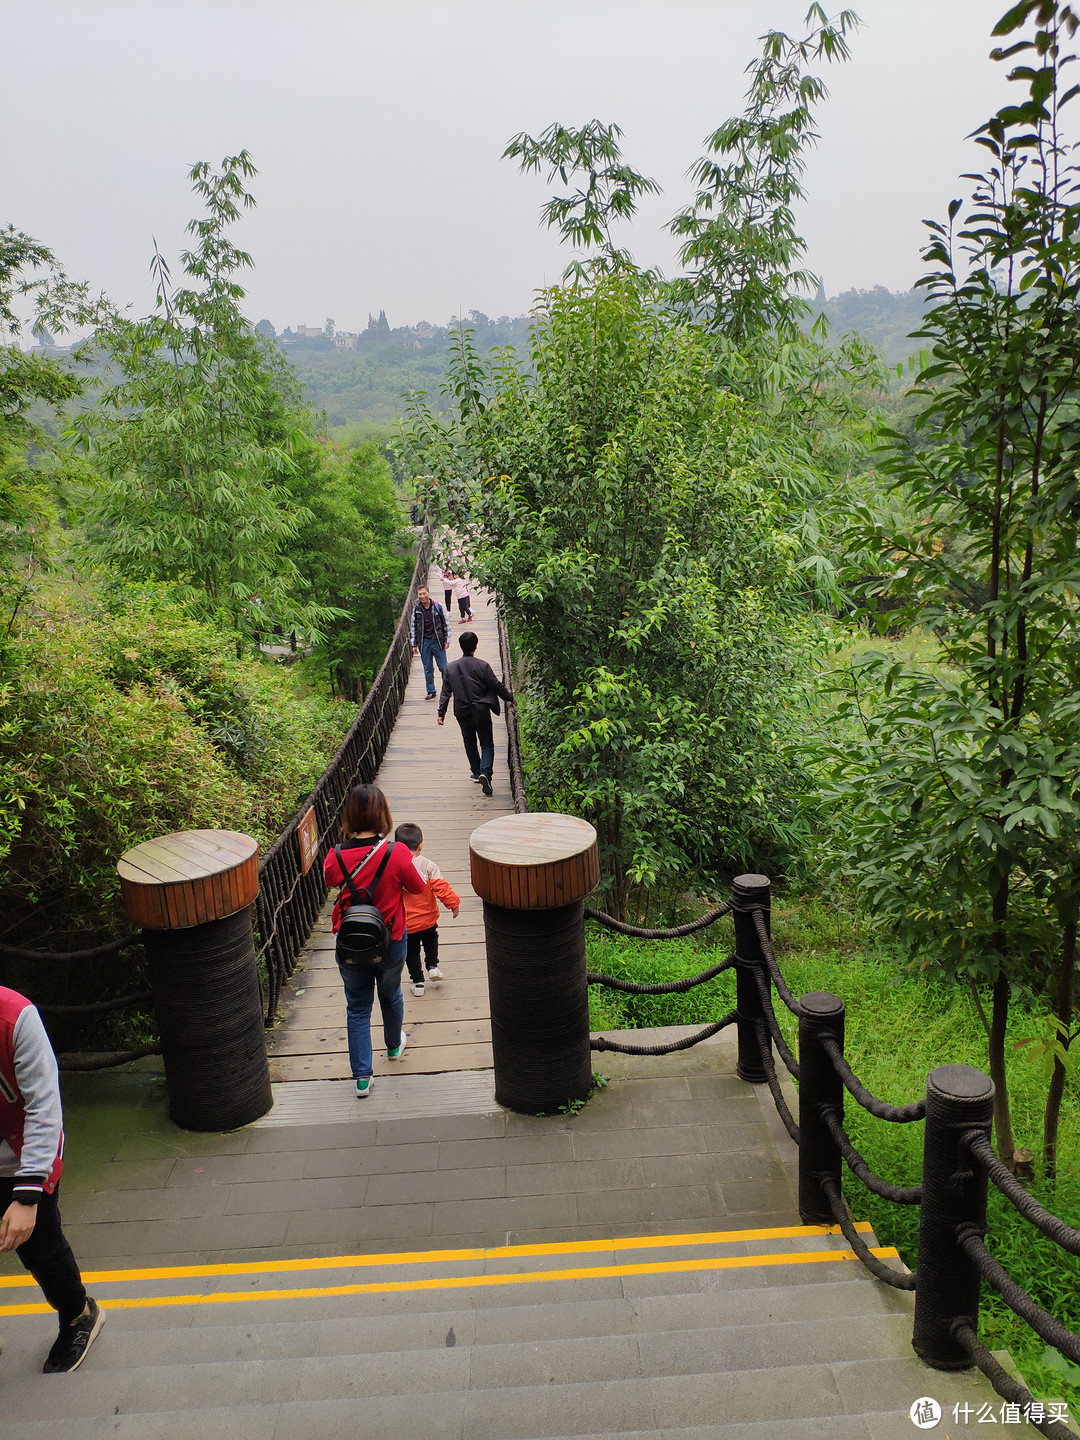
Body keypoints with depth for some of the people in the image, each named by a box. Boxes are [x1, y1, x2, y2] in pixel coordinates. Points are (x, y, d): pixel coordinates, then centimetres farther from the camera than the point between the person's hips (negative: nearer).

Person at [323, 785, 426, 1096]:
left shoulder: (336, 856, -17)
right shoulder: (396, 853, -23)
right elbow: (418, 887, -6)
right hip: (390, 942, 0)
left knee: (357, 1007, 16)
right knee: (391, 996, 26)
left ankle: (361, 1077, 17)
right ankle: (394, 1045, 51)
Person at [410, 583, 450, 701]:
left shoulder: (437, 606, -4)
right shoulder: (416, 609, 1)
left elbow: (445, 623, 3)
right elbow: (414, 627, 8)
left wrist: (446, 640, 0)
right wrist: (414, 644, 6)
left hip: (437, 641, -2)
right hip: (424, 642, 2)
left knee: (443, 667, 3)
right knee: (428, 669, 8)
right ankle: (431, 691, 19)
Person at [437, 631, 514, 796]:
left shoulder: (450, 668, -2)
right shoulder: (482, 666, -11)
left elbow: (445, 692, 0)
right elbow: (497, 686, -6)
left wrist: (441, 713, 6)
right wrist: (510, 698, 10)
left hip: (462, 713, 3)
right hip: (481, 711, -3)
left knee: (470, 743, 21)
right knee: (487, 744, 5)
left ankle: (476, 773, 28)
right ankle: (485, 772, -16)